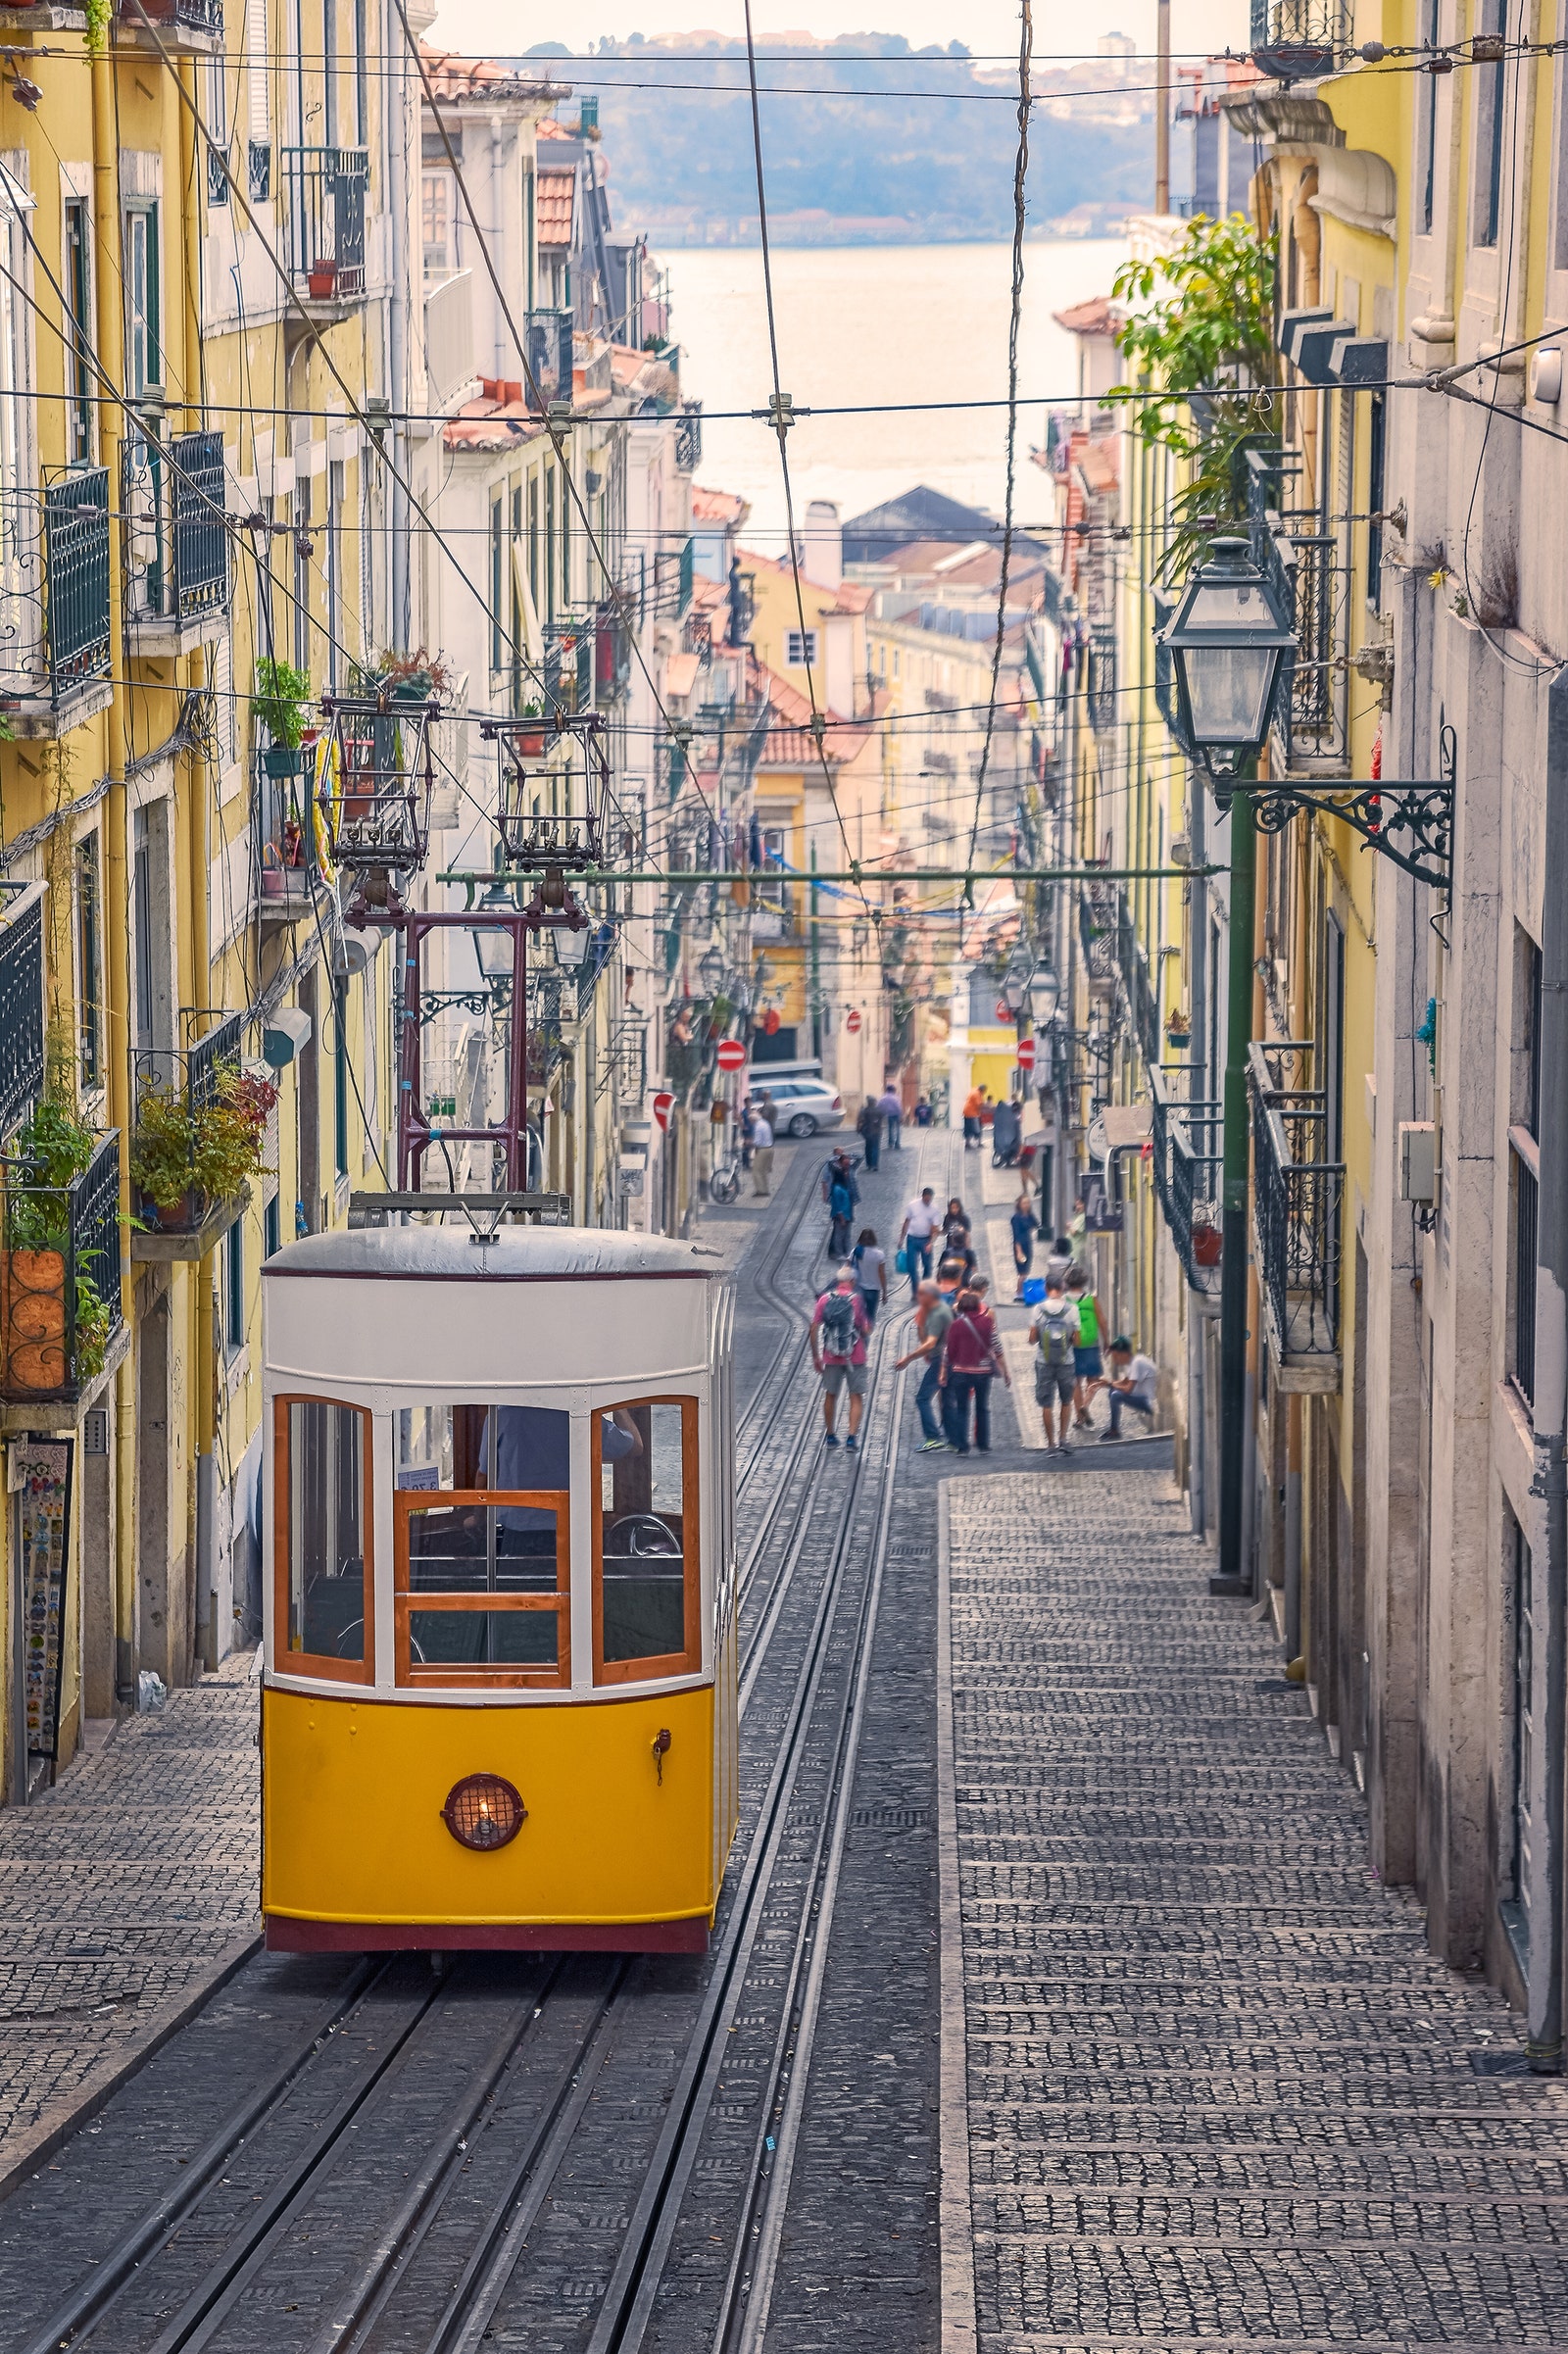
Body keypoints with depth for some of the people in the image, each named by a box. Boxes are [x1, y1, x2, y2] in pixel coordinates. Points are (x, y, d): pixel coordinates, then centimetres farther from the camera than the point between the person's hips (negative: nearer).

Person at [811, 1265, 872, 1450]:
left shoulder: (825, 1300, -2)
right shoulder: (856, 1299, -10)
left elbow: (814, 1329, 0)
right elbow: (865, 1330, -9)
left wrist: (815, 1356, 7)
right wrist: (867, 1328, 16)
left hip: (830, 1357, 3)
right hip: (854, 1357, -3)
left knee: (830, 1396, 16)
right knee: (856, 1398, 4)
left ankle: (831, 1436, 24)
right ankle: (852, 1436, -6)